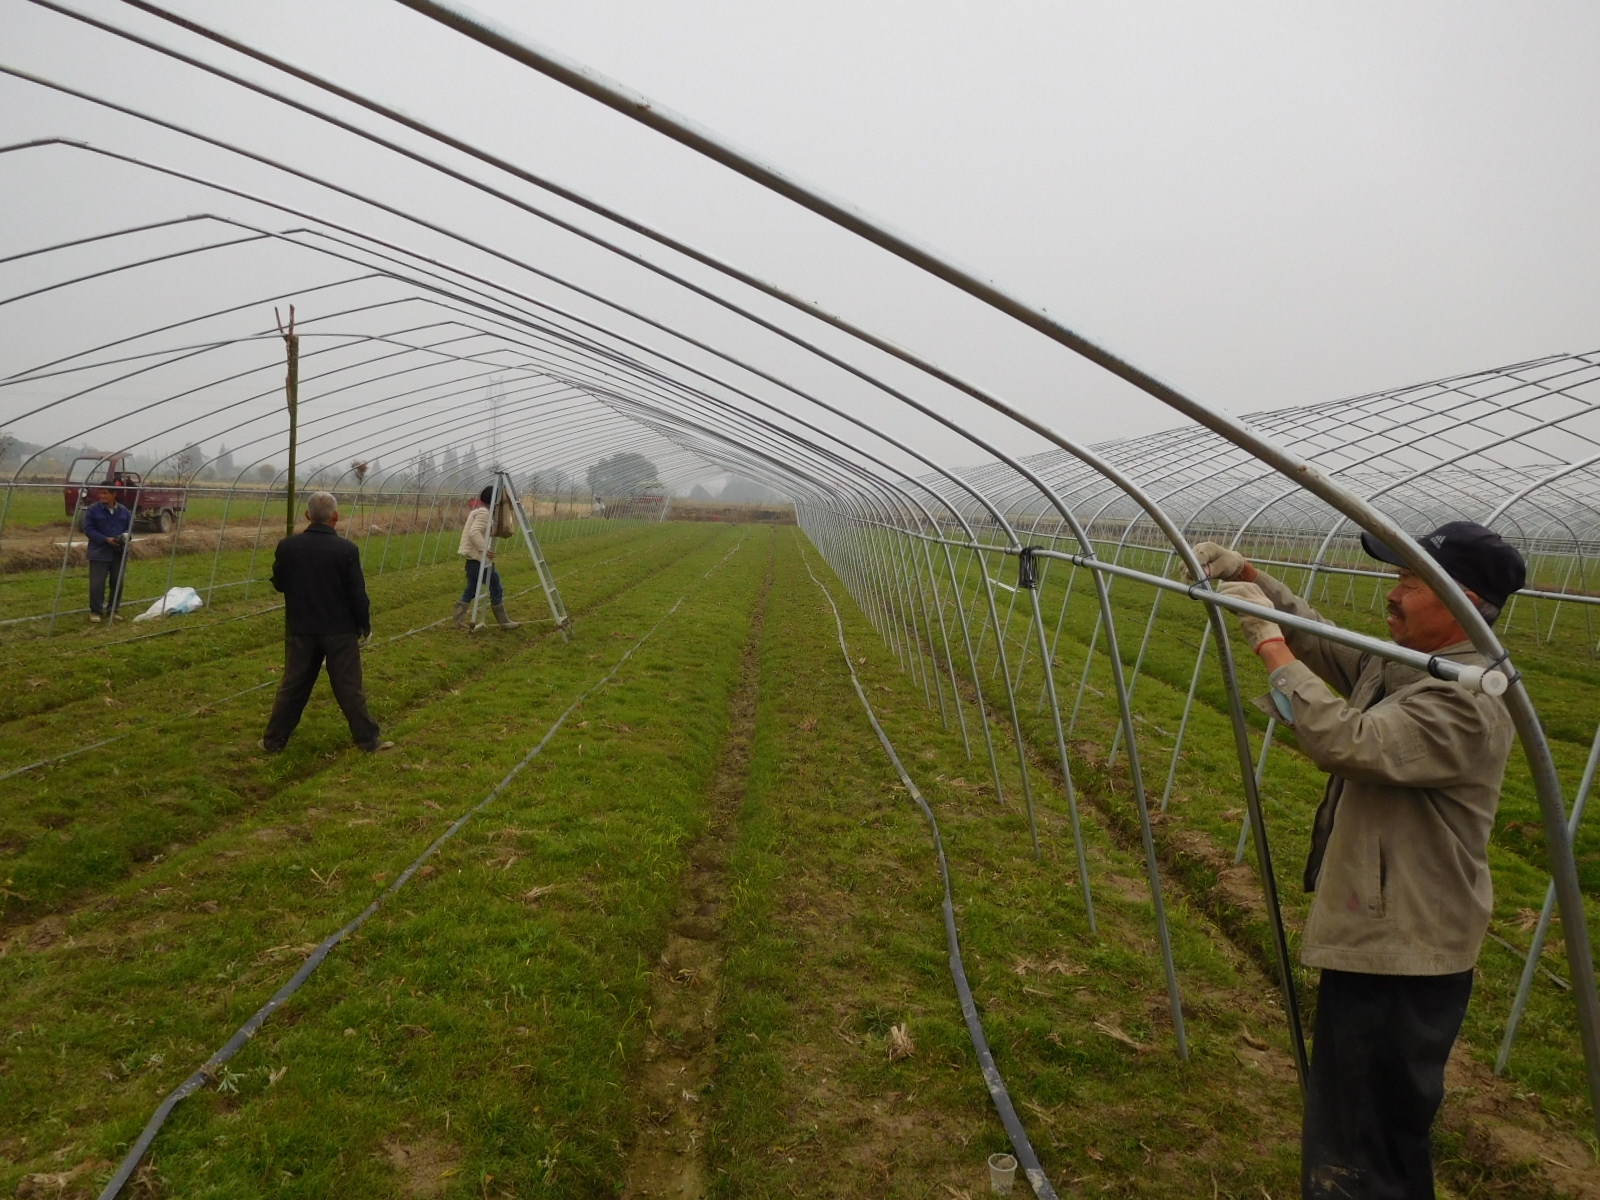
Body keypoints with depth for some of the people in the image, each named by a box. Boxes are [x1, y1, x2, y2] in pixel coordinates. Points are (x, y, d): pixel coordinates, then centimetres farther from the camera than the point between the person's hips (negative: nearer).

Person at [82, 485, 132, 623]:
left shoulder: (123, 510, 5)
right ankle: (95, 611, 8)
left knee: (117, 583, 8)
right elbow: (88, 529, -7)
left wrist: (126, 536, -9)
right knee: (97, 583, -5)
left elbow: (130, 527, 14)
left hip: (119, 553, 4)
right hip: (99, 553, -4)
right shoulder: (93, 509, -5)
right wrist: (106, 539, -19)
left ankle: (112, 611, 21)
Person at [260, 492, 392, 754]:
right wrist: (365, 625, 2)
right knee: (349, 688, 5)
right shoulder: (346, 550, -15)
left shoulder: (287, 546, -6)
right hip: (340, 631, -3)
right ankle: (368, 739, 12)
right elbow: (357, 594, -12)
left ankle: (273, 740, 20)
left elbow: (278, 583, 8)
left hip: (300, 630, 3)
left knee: (292, 686, 13)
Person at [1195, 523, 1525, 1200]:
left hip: (1403, 954, -10)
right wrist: (1248, 575, 0)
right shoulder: (1395, 663, 6)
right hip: (1374, 933, 10)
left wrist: (1267, 640, -25)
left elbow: (1345, 743, -32)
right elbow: (1318, 635, 15)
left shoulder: (1468, 703, -24)